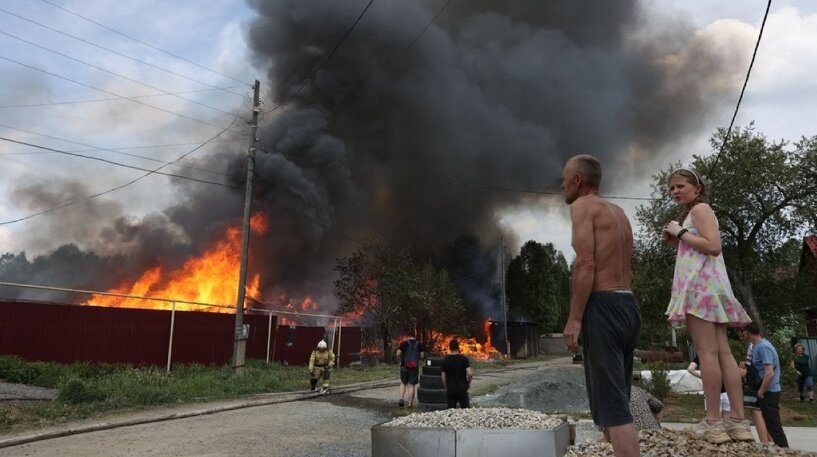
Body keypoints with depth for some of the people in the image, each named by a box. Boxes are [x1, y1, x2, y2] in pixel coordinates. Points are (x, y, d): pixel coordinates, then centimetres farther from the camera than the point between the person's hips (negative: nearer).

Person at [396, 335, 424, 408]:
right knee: (411, 385, 5)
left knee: (403, 383, 17)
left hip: (404, 366, 0)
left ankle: (401, 399, 2)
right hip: (414, 367, 0)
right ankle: (410, 404, 5)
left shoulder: (404, 343, -1)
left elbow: (398, 354, -5)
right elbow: (422, 356, 1)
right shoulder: (419, 344, 2)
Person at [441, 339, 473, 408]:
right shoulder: (464, 358, -6)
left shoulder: (445, 360, -1)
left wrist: (445, 387, 11)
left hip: (450, 389, 1)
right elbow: (470, 374, -15)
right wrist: (468, 383, 1)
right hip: (462, 388, -1)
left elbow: (442, 376, -1)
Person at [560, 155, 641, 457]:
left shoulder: (582, 206, -5)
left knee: (611, 405, -9)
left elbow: (585, 264, -17)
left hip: (603, 307, -9)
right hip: (628, 307, 9)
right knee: (616, 401, 15)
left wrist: (574, 319, -18)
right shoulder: (619, 212, 22)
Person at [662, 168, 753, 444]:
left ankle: (714, 422, -11)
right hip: (704, 286, 10)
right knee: (722, 352, 3)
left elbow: (713, 246, -16)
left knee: (707, 352, -12)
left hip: (701, 285, -10)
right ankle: (738, 421, 3)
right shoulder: (693, 214, 26)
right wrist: (675, 243, 16)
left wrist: (680, 233, -9)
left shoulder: (700, 209, -2)